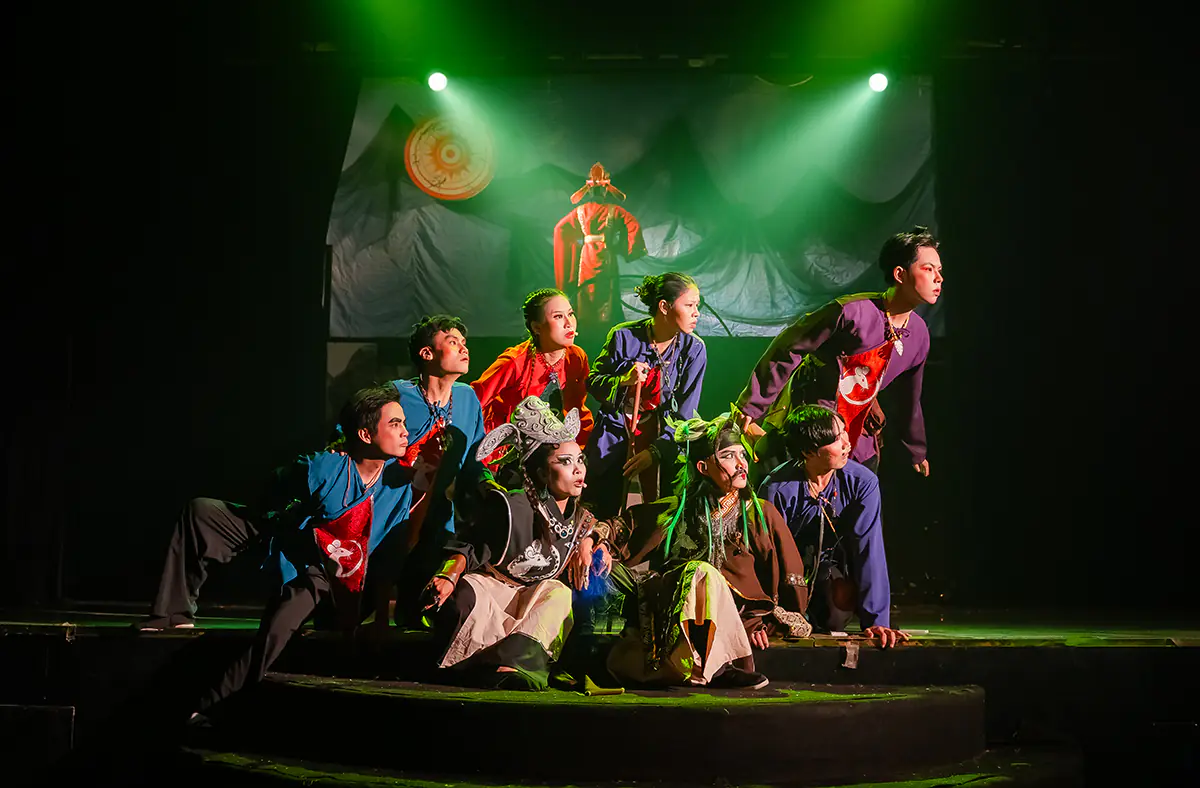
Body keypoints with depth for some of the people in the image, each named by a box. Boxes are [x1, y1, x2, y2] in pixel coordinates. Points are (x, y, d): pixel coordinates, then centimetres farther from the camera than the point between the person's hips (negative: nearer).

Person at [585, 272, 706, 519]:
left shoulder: (693, 349, -8)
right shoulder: (624, 337, -10)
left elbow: (685, 412, -7)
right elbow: (593, 383, -2)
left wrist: (656, 451, -15)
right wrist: (623, 380, -22)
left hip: (662, 441, 1)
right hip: (615, 436, -1)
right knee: (602, 516, 2)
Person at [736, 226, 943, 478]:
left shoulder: (919, 334, 2)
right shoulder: (852, 312, -21)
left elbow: (909, 398, 18)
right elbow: (787, 351, -15)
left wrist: (917, 453, 29)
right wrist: (749, 409, -16)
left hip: (859, 449, 6)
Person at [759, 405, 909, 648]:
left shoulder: (863, 483, -21)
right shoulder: (777, 489, -25)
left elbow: (869, 551, -23)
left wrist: (876, 620, -29)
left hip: (830, 567, 1)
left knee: (844, 595, -30)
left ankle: (824, 628, 5)